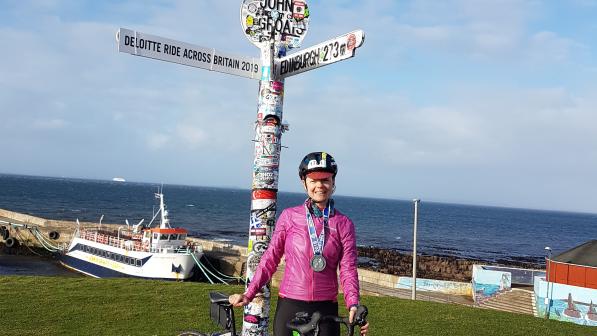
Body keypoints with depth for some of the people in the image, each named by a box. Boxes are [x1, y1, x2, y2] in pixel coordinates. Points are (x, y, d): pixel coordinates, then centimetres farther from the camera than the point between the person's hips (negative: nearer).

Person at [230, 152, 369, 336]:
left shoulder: (344, 224, 0)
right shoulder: (289, 216, -1)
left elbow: (348, 269, -3)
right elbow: (271, 258, 3)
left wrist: (353, 306, -17)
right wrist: (248, 294, -3)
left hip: (325, 309, 0)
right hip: (289, 306, 0)